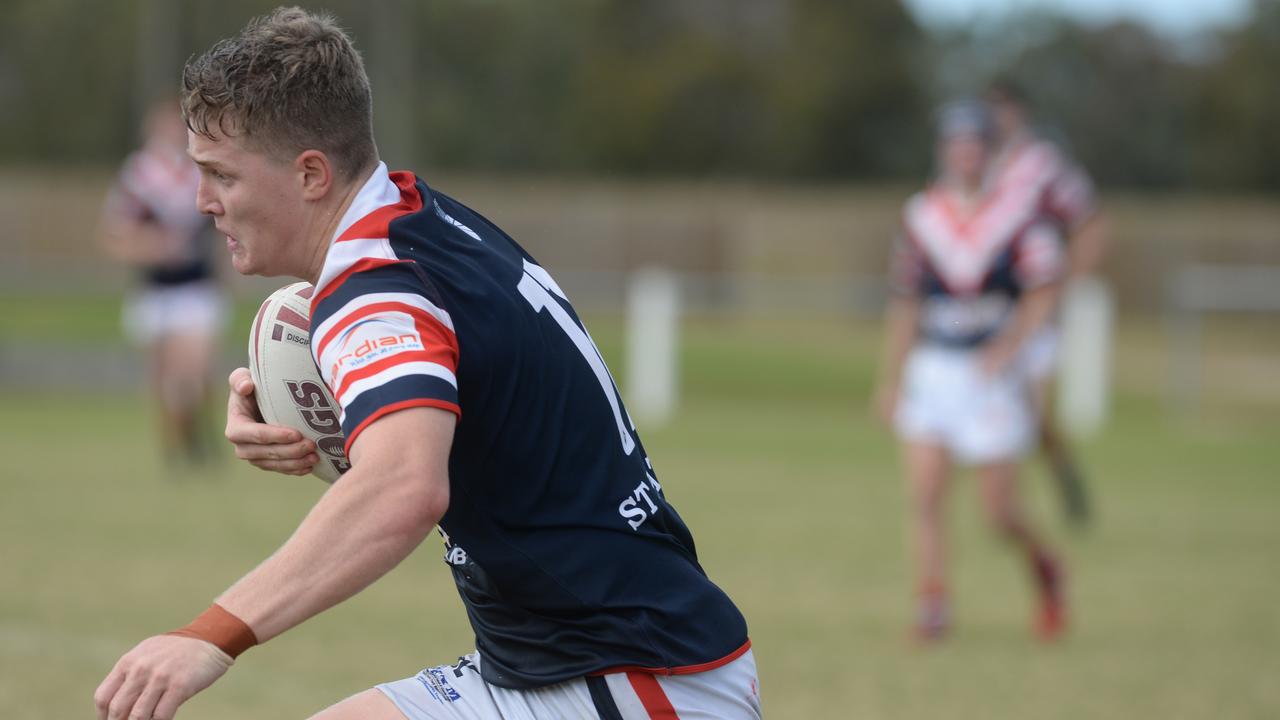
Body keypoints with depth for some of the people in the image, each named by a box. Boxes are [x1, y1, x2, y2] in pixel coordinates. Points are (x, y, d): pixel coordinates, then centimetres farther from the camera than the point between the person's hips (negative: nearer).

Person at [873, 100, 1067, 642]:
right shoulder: (919, 218, 7)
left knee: (999, 511, -1)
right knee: (924, 493, -10)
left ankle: (1043, 567, 28)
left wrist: (1009, 344, -19)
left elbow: (1043, 291, -5)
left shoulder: (1017, 219, -3)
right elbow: (904, 305, 13)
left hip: (990, 374, -3)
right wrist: (890, 378, 14)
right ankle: (933, 606, -5)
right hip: (930, 369, 3)